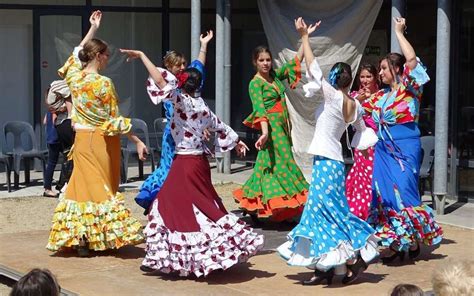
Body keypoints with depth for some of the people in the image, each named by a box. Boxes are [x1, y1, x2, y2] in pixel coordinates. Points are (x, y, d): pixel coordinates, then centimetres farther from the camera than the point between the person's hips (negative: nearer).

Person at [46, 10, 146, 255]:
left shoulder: (74, 77, 2)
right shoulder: (103, 83, -16)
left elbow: (77, 54, 24)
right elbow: (115, 120, -13)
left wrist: (92, 29, 30)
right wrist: (137, 140, -7)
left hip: (82, 140, 6)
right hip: (101, 141, -6)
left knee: (84, 183, 10)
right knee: (104, 186, 2)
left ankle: (79, 237, 10)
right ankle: (104, 237, 5)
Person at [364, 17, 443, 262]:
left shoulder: (409, 89, -4)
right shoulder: (381, 96, 14)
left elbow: (412, 60, -19)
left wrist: (399, 32, -11)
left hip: (405, 147, -7)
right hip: (384, 148, 7)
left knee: (403, 191, -6)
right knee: (384, 193, 2)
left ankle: (414, 239, 10)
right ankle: (395, 244, 8)